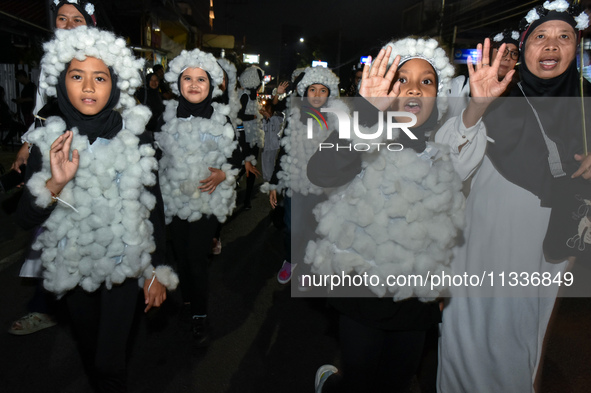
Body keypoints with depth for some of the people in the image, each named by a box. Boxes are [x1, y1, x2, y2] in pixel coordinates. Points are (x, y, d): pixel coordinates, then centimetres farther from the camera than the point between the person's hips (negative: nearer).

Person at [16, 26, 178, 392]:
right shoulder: (48, 140, -5)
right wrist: (55, 183, -25)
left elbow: (153, 204, -3)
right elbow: (26, 218, -5)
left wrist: (158, 271, -2)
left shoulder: (135, 136, -9)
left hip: (124, 265, -2)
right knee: (89, 351, 21)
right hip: (73, 266, 2)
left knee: (110, 363, 0)